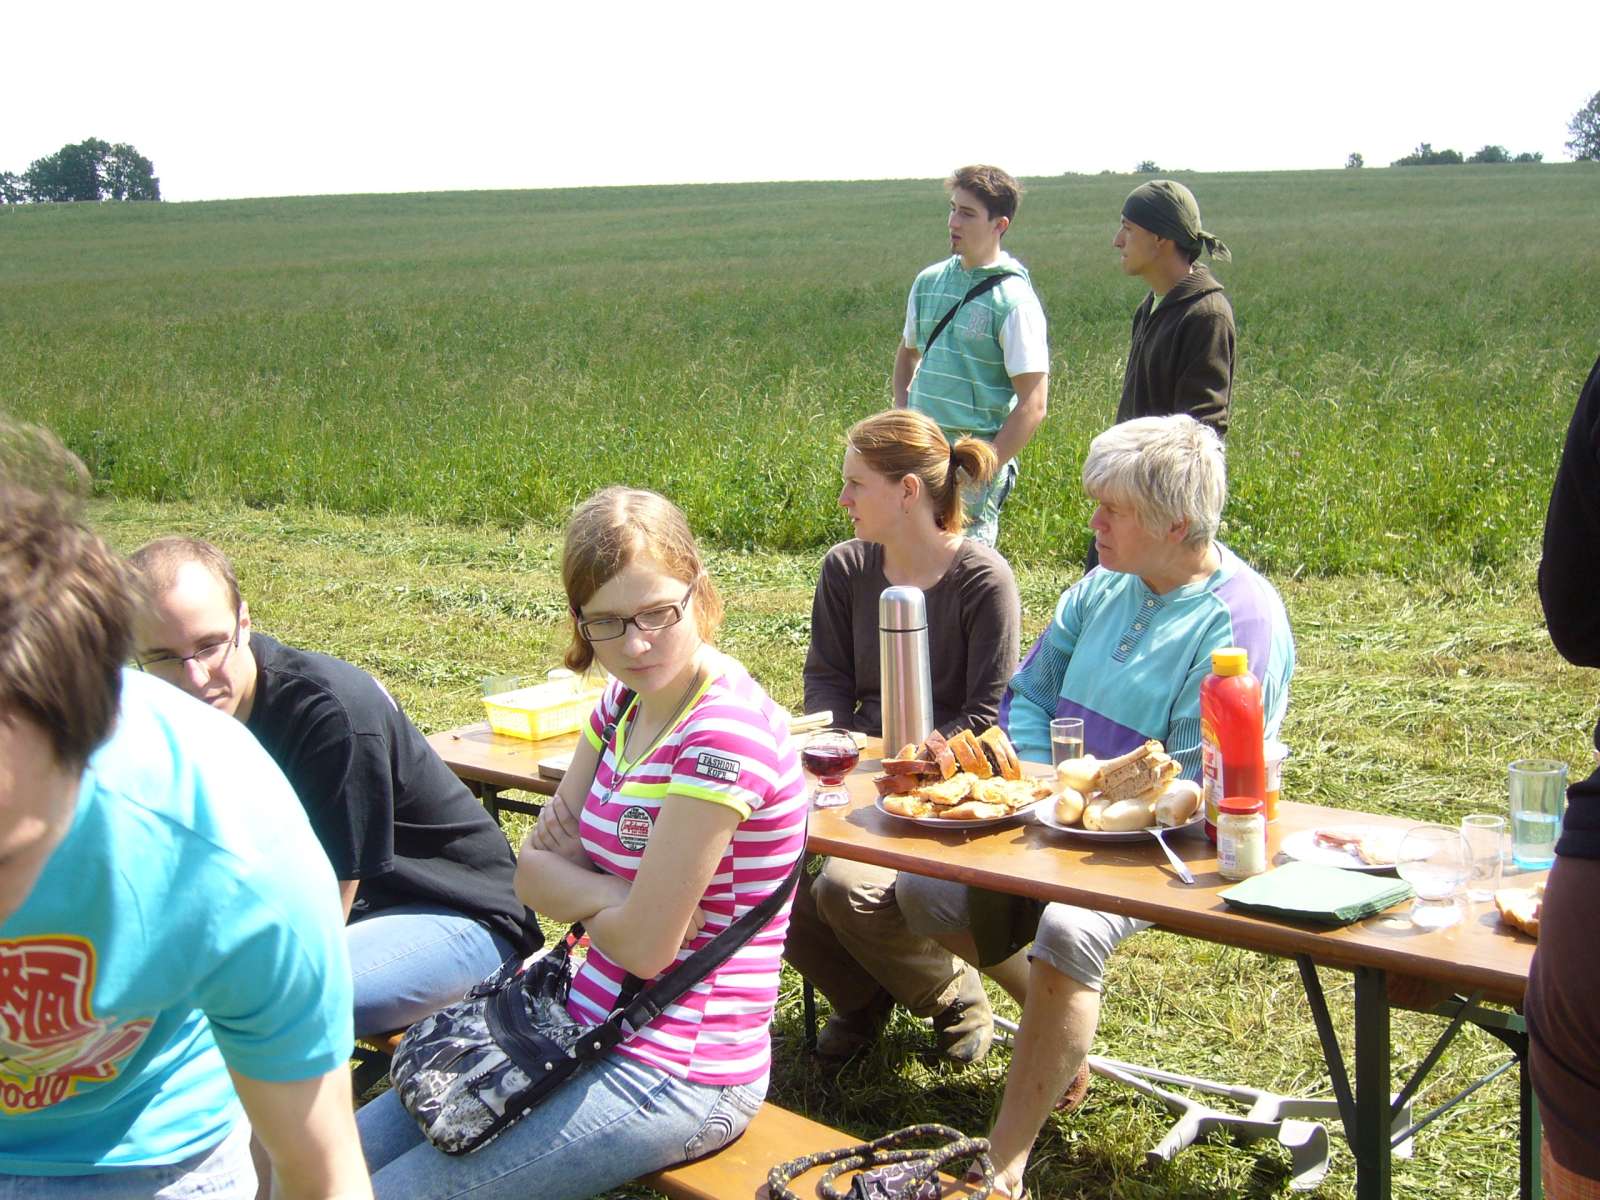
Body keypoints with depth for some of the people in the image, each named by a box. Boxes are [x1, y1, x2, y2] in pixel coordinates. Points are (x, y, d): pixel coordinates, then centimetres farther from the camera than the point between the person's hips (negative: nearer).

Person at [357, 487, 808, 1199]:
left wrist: (572, 892, -3)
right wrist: (616, 893, -14)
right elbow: (534, 871, 4)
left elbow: (645, 945, -22)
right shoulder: (624, 703, 4)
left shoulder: (722, 735, -24)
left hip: (673, 1076, -9)